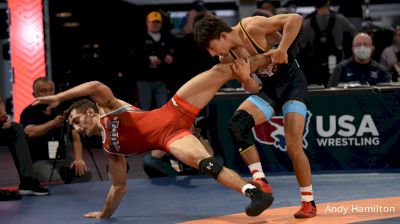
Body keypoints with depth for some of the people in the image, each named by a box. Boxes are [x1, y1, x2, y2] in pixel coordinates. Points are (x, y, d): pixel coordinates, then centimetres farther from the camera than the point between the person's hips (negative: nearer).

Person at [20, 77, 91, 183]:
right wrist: (53, 123, -27)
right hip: (40, 161, -4)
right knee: (55, 182, -34)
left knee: (85, 174, -23)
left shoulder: (62, 111, 11)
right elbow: (31, 132, -22)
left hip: (63, 158, 4)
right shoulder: (28, 113, -1)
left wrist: (79, 158, -12)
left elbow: (75, 137, 4)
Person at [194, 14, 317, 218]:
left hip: (292, 82, -6)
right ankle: (261, 181, -17)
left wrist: (282, 50, -34)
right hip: (269, 88, 6)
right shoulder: (227, 59, -5)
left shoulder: (253, 28, -23)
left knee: (293, 146, -13)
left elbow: (295, 19, -27)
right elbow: (252, 88, -2)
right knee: (237, 124, -19)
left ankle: (309, 202, 3)